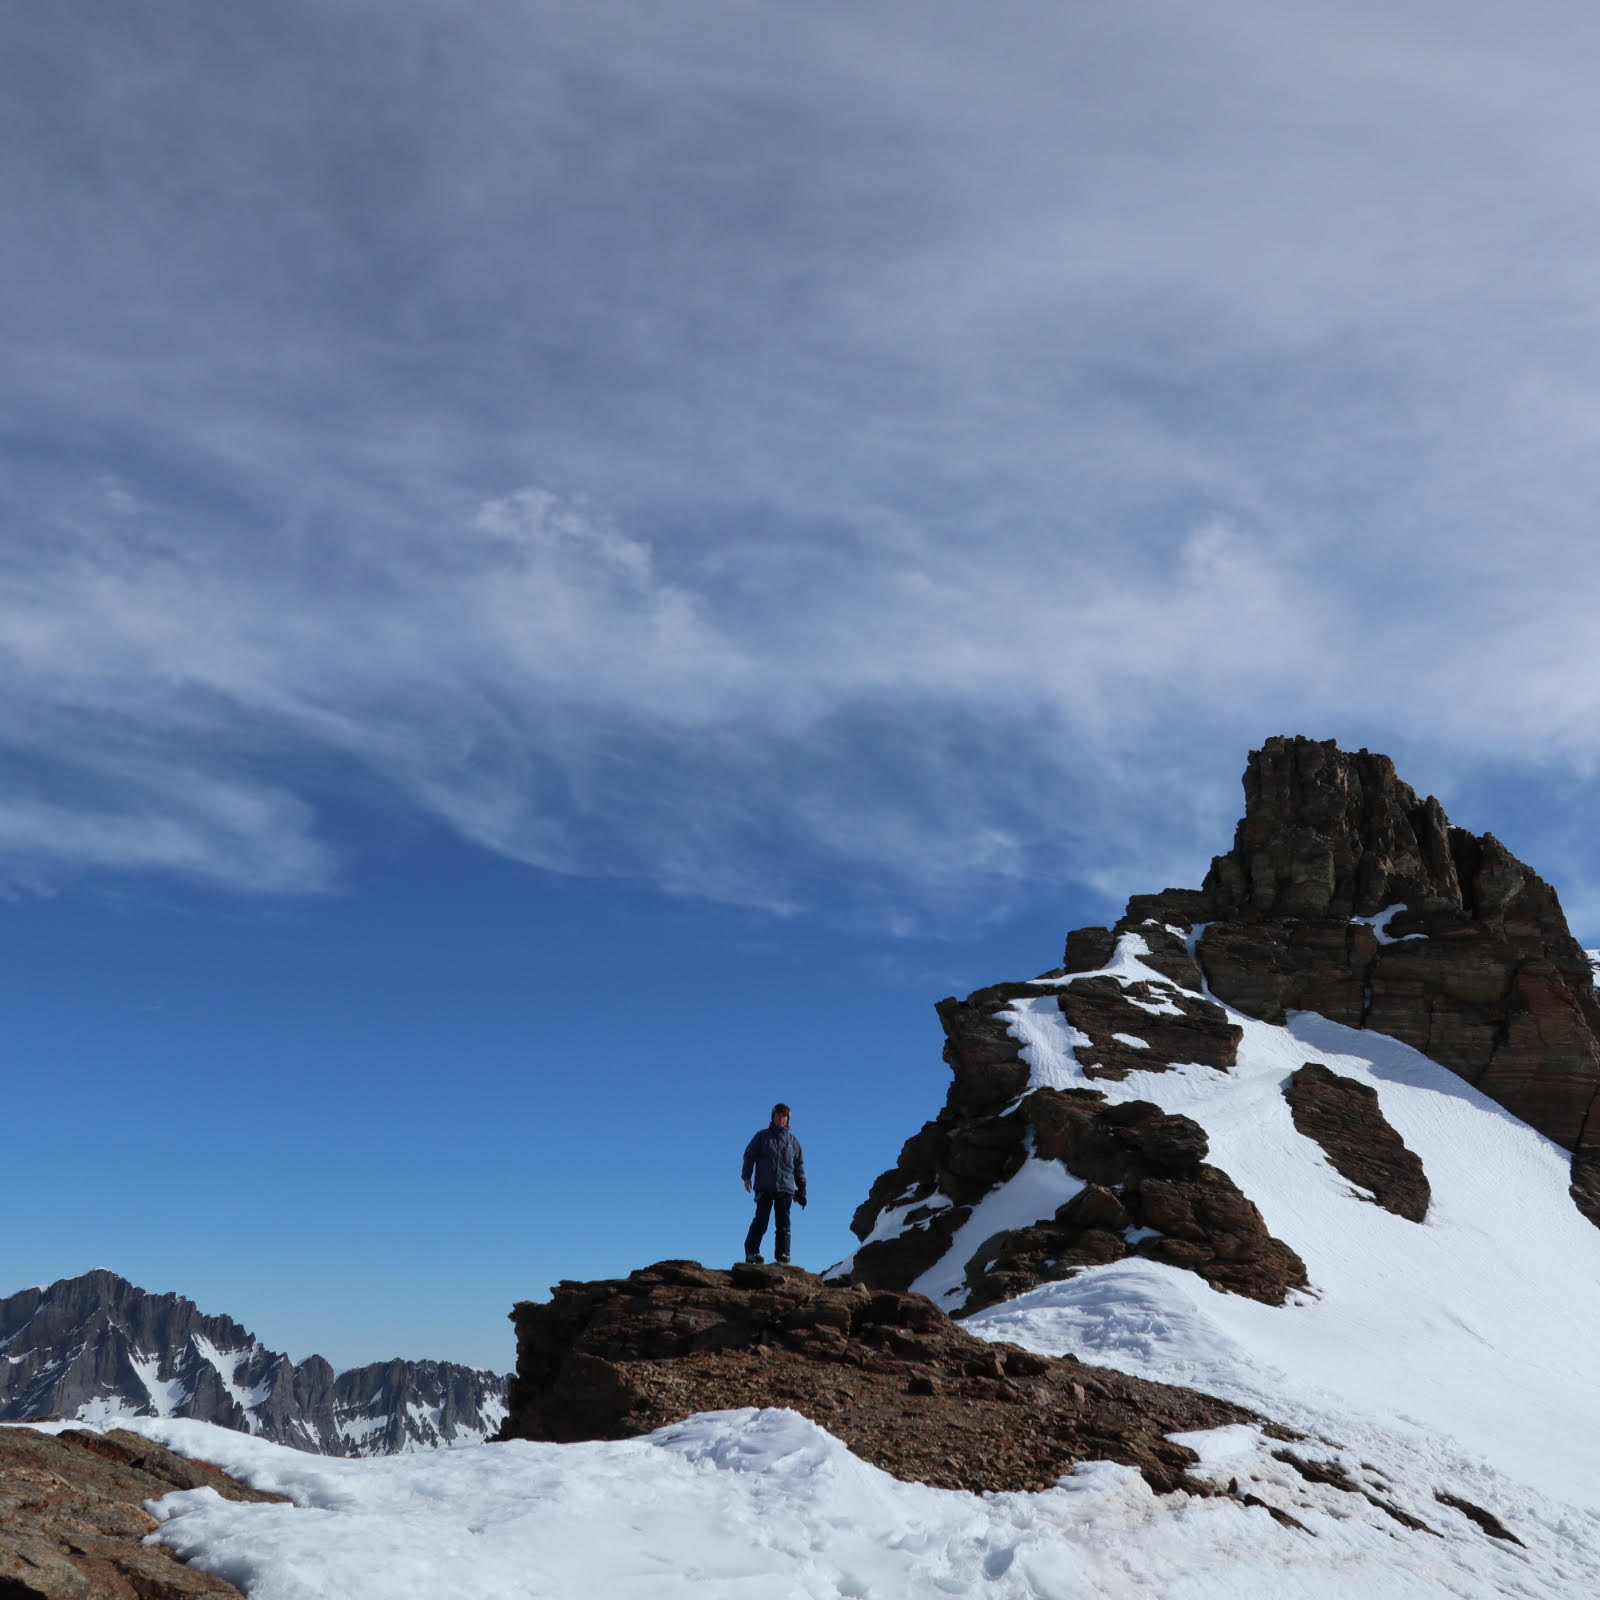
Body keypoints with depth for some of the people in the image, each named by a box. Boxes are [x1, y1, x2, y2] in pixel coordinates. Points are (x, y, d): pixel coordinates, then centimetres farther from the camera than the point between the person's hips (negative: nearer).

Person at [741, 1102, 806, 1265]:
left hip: (786, 1188, 2)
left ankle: (783, 1256, 0)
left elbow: (799, 1165, 18)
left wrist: (802, 1188, 12)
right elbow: (749, 1155, 9)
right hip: (764, 1187, -2)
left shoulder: (793, 1141, 14)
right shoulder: (762, 1136, 8)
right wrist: (747, 1177, -1)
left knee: (784, 1224, -2)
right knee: (761, 1221, -7)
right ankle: (751, 1251, 2)